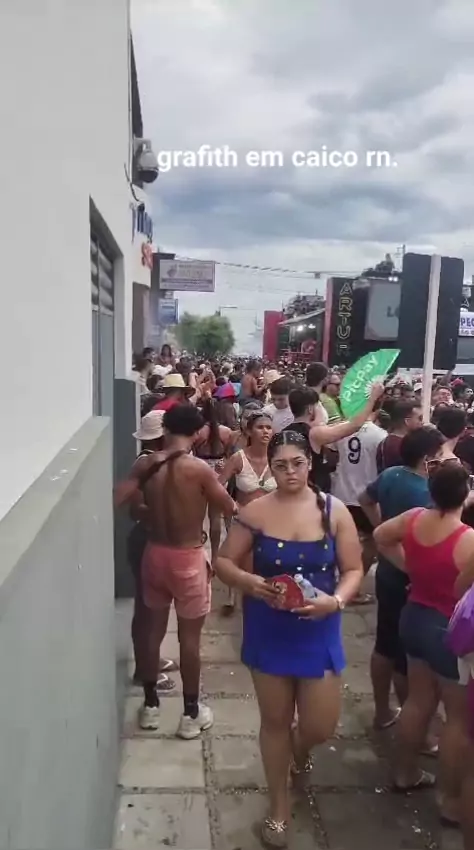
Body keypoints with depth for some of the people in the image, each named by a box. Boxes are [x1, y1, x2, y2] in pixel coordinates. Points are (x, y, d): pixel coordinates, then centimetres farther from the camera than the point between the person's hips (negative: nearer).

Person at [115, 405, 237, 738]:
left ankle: (150, 705, 33)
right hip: (188, 558, -4)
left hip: (155, 553, 5)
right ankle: (191, 713, 24)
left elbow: (118, 499, -8)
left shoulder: (146, 465, -6)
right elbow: (229, 509, -10)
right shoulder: (199, 468, -18)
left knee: (154, 630, 19)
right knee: (190, 637, 10)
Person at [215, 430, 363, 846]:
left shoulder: (334, 511, -8)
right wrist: (249, 582, -22)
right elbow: (224, 562, -2)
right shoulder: (256, 512, -9)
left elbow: (353, 569, -3)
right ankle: (279, 806, 40)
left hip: (319, 631, 0)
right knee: (275, 720, 15)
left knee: (320, 726, 7)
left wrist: (336, 600, -22)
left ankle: (300, 750, 47)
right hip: (268, 630, 0)